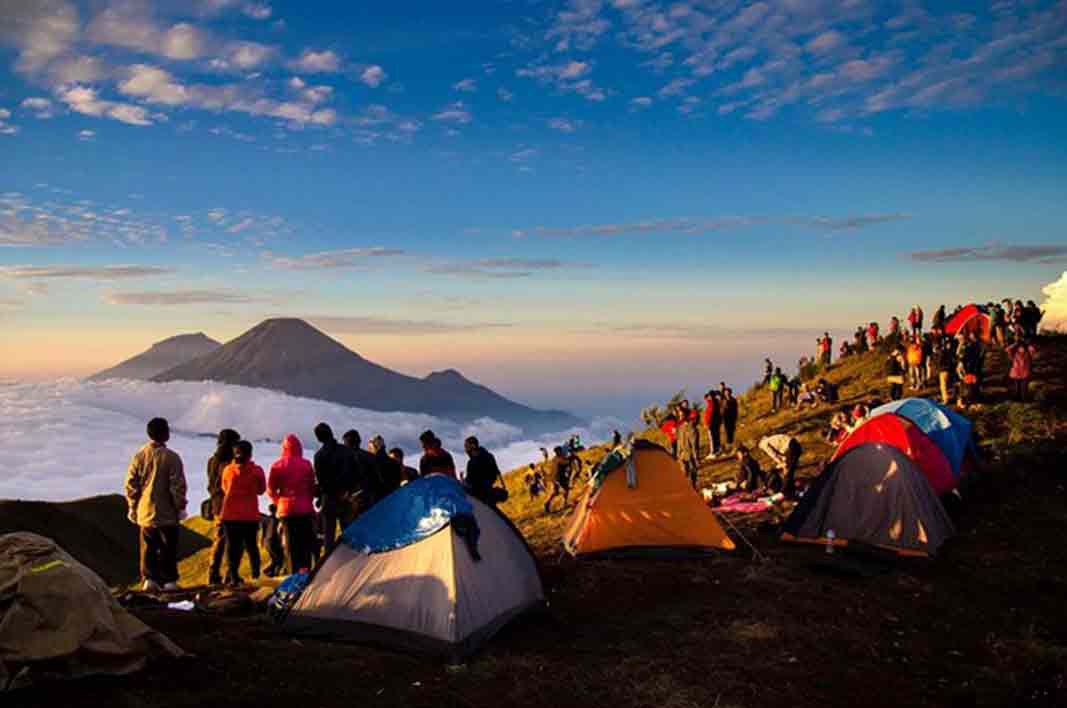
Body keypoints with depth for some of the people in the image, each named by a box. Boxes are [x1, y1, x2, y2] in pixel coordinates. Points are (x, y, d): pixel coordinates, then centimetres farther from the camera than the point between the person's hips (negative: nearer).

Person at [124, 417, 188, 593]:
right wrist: (180, 506, -1)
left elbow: (130, 484, 5)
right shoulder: (171, 457, -11)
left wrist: (132, 507, 14)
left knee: (147, 547, 11)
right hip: (167, 513, -3)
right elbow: (178, 485, -10)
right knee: (168, 548, 4)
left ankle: (149, 579, 7)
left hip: (145, 512, 4)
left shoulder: (139, 456, 2)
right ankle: (169, 580, 4)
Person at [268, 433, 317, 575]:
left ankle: (294, 573, 4)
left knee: (290, 543, 6)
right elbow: (312, 487, 2)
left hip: (286, 509, 0)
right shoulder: (306, 464, -4)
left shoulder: (277, 465, -3)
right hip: (305, 509, 0)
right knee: (306, 542, 7)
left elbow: (271, 489, 3)